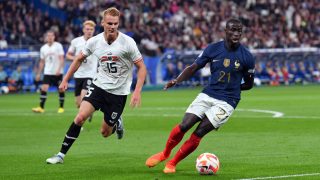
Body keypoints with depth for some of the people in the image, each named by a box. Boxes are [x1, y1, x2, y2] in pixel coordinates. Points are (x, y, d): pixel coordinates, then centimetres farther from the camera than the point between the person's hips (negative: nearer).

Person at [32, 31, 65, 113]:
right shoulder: (43, 48, 8)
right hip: (47, 72, 3)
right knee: (44, 88, -10)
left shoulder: (58, 46, -4)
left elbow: (61, 59, -9)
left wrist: (59, 69, -21)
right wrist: (39, 73, 13)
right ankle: (41, 107, -10)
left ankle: (61, 107, 15)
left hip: (58, 73, -3)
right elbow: (42, 62, 16)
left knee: (61, 89, 2)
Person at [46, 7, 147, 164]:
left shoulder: (127, 42, -15)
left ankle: (117, 124, 41)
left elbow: (141, 67, -9)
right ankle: (61, 154, -10)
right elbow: (79, 59, 12)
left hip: (118, 92, -2)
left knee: (105, 133, 4)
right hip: (99, 85, 2)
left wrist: (137, 91, -20)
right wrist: (65, 79, 10)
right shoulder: (94, 41, -7)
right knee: (80, 117, -19)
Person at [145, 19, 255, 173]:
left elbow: (249, 84, 7)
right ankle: (165, 153, 17)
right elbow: (193, 68, 1)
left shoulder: (246, 57, -6)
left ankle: (172, 163, 7)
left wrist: (232, 87, -2)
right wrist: (177, 80, -14)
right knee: (183, 126, -11)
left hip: (226, 102, -2)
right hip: (207, 95, 2)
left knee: (198, 133, -11)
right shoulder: (213, 49, -2)